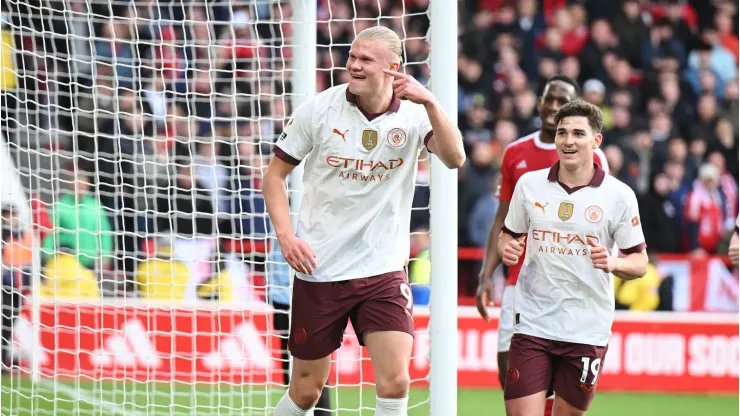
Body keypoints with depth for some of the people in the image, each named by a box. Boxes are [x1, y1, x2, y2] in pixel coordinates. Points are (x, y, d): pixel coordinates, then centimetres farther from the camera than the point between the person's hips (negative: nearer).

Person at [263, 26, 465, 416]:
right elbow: (274, 175, 3)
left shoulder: (414, 114, -5)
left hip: (384, 270, 0)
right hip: (319, 268, 0)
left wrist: (429, 102, -35)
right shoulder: (318, 109, -5)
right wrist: (285, 234, -11)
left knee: (394, 382, -13)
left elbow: (454, 158, -23)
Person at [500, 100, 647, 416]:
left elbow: (640, 263, 2)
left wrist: (613, 263, -19)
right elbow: (508, 234, 16)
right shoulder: (529, 184, 3)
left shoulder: (619, 195, -2)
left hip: (587, 329, -1)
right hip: (533, 324, 1)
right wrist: (506, 249, -7)